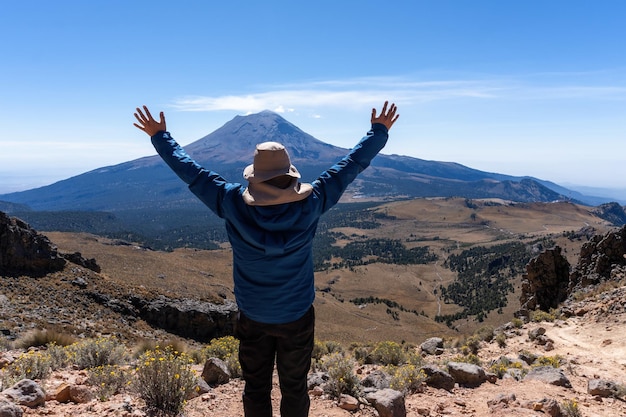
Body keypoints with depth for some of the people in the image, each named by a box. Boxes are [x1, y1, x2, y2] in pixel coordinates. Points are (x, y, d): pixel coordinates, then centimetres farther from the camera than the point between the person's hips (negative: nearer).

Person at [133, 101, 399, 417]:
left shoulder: (233, 204, -18)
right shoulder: (309, 205, -19)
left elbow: (189, 171, -7)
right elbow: (351, 165, -9)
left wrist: (159, 136, 8)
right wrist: (379, 131, 4)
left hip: (252, 318, 1)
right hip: (297, 316, 0)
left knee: (256, 388, 18)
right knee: (294, 388, 16)